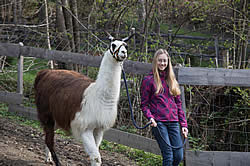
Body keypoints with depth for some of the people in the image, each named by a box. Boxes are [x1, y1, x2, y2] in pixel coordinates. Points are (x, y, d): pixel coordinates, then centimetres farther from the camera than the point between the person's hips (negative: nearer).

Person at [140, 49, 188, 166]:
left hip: (173, 122, 5)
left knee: (179, 156, -1)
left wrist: (183, 124, 10)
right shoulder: (148, 80, 2)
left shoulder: (172, 80, 16)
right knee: (168, 156, -10)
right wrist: (150, 117, -18)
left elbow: (178, 104, 17)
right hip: (158, 122, -5)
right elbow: (144, 104, 1)